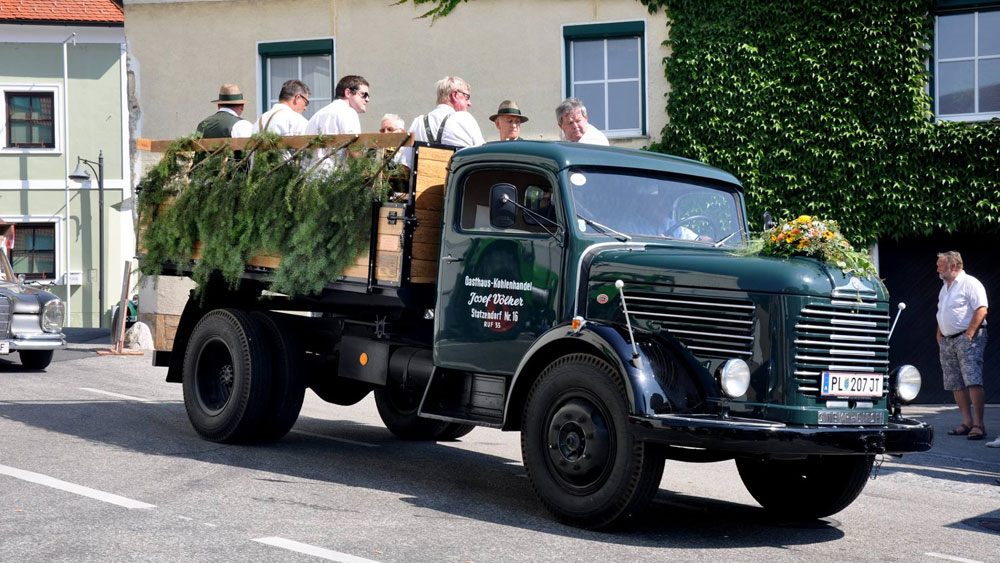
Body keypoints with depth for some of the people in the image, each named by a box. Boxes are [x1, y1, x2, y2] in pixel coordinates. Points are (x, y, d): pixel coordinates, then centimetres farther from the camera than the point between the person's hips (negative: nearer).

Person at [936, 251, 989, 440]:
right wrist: (939, 335, 15)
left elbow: (982, 310, -14)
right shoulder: (944, 288, 22)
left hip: (967, 338, -9)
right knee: (956, 384, 6)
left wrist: (969, 334, -19)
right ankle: (967, 422, 10)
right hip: (947, 340, 9)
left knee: (973, 381, -15)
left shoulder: (970, 283, -6)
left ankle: (978, 424, -17)